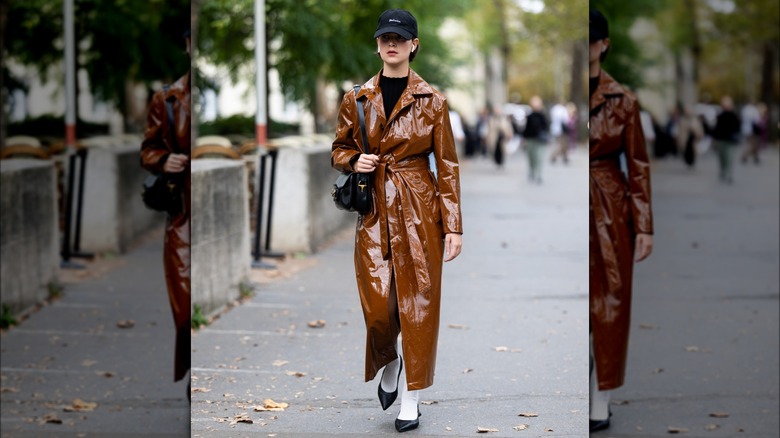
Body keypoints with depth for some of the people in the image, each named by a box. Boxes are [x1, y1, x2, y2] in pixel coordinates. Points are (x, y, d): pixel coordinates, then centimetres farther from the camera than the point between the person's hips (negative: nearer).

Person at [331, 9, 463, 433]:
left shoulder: (431, 100, -1)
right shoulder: (357, 98, 5)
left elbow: (447, 164, 0)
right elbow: (339, 150, 16)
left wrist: (453, 225, -4)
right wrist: (355, 161, -9)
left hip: (420, 207, -1)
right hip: (375, 210, 1)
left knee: (419, 301, -1)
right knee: (378, 304, -5)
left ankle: (411, 399, 11)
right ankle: (389, 367, 28)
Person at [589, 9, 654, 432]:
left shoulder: (623, 100, 1)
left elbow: (638, 165, 4)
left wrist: (644, 227, 0)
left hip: (610, 213, 0)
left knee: (608, 308, 4)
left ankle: (600, 403, 14)